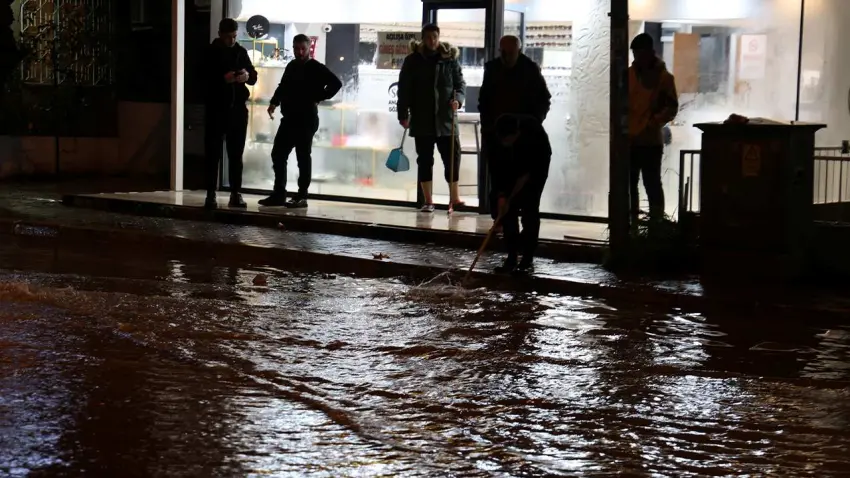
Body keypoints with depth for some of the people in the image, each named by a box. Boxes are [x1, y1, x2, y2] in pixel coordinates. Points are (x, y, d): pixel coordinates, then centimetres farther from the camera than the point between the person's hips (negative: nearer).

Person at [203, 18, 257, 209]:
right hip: (216, 109, -3)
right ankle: (211, 194, 1)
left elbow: (254, 77, 11)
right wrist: (223, 79, -26)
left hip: (238, 108, 3)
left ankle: (236, 194, 11)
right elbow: (202, 79, -10)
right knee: (213, 153, -1)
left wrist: (248, 75, -13)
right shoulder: (210, 53, -1)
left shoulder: (241, 51, 9)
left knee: (236, 153, 6)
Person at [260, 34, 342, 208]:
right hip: (289, 118, 8)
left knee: (303, 158, -2)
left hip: (306, 120, -8)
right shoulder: (291, 66, 14)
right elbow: (283, 86, 23)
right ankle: (278, 194, 13)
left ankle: (302, 197, 3)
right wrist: (274, 102, 7)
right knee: (278, 155, 7)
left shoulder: (316, 68, -7)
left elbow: (336, 83, -14)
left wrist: (318, 99, -12)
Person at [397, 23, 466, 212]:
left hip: (446, 119, 0)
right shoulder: (412, 60, 1)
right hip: (422, 120, 0)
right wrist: (403, 115, -2)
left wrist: (458, 99, -15)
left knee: (453, 157, -2)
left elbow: (460, 83, 6)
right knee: (425, 160, 5)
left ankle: (454, 197, 8)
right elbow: (404, 89, 2)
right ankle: (428, 201, 11)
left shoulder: (450, 59, 3)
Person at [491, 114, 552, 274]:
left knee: (529, 208, -12)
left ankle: (528, 259, -7)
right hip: (511, 163, 4)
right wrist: (501, 195, -18)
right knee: (508, 209, -5)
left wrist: (509, 199, -29)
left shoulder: (532, 132, -39)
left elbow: (526, 172, -32)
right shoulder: (496, 136, -29)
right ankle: (512, 257, 2)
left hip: (536, 164, -4)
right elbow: (496, 168, -15)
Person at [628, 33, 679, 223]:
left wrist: (654, 122, -19)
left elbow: (672, 108, -3)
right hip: (628, 139, 4)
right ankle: (631, 223, 18)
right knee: (629, 184, 9)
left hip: (651, 140, -4)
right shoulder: (628, 74, 9)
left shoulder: (664, 77, -2)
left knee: (652, 184, -2)